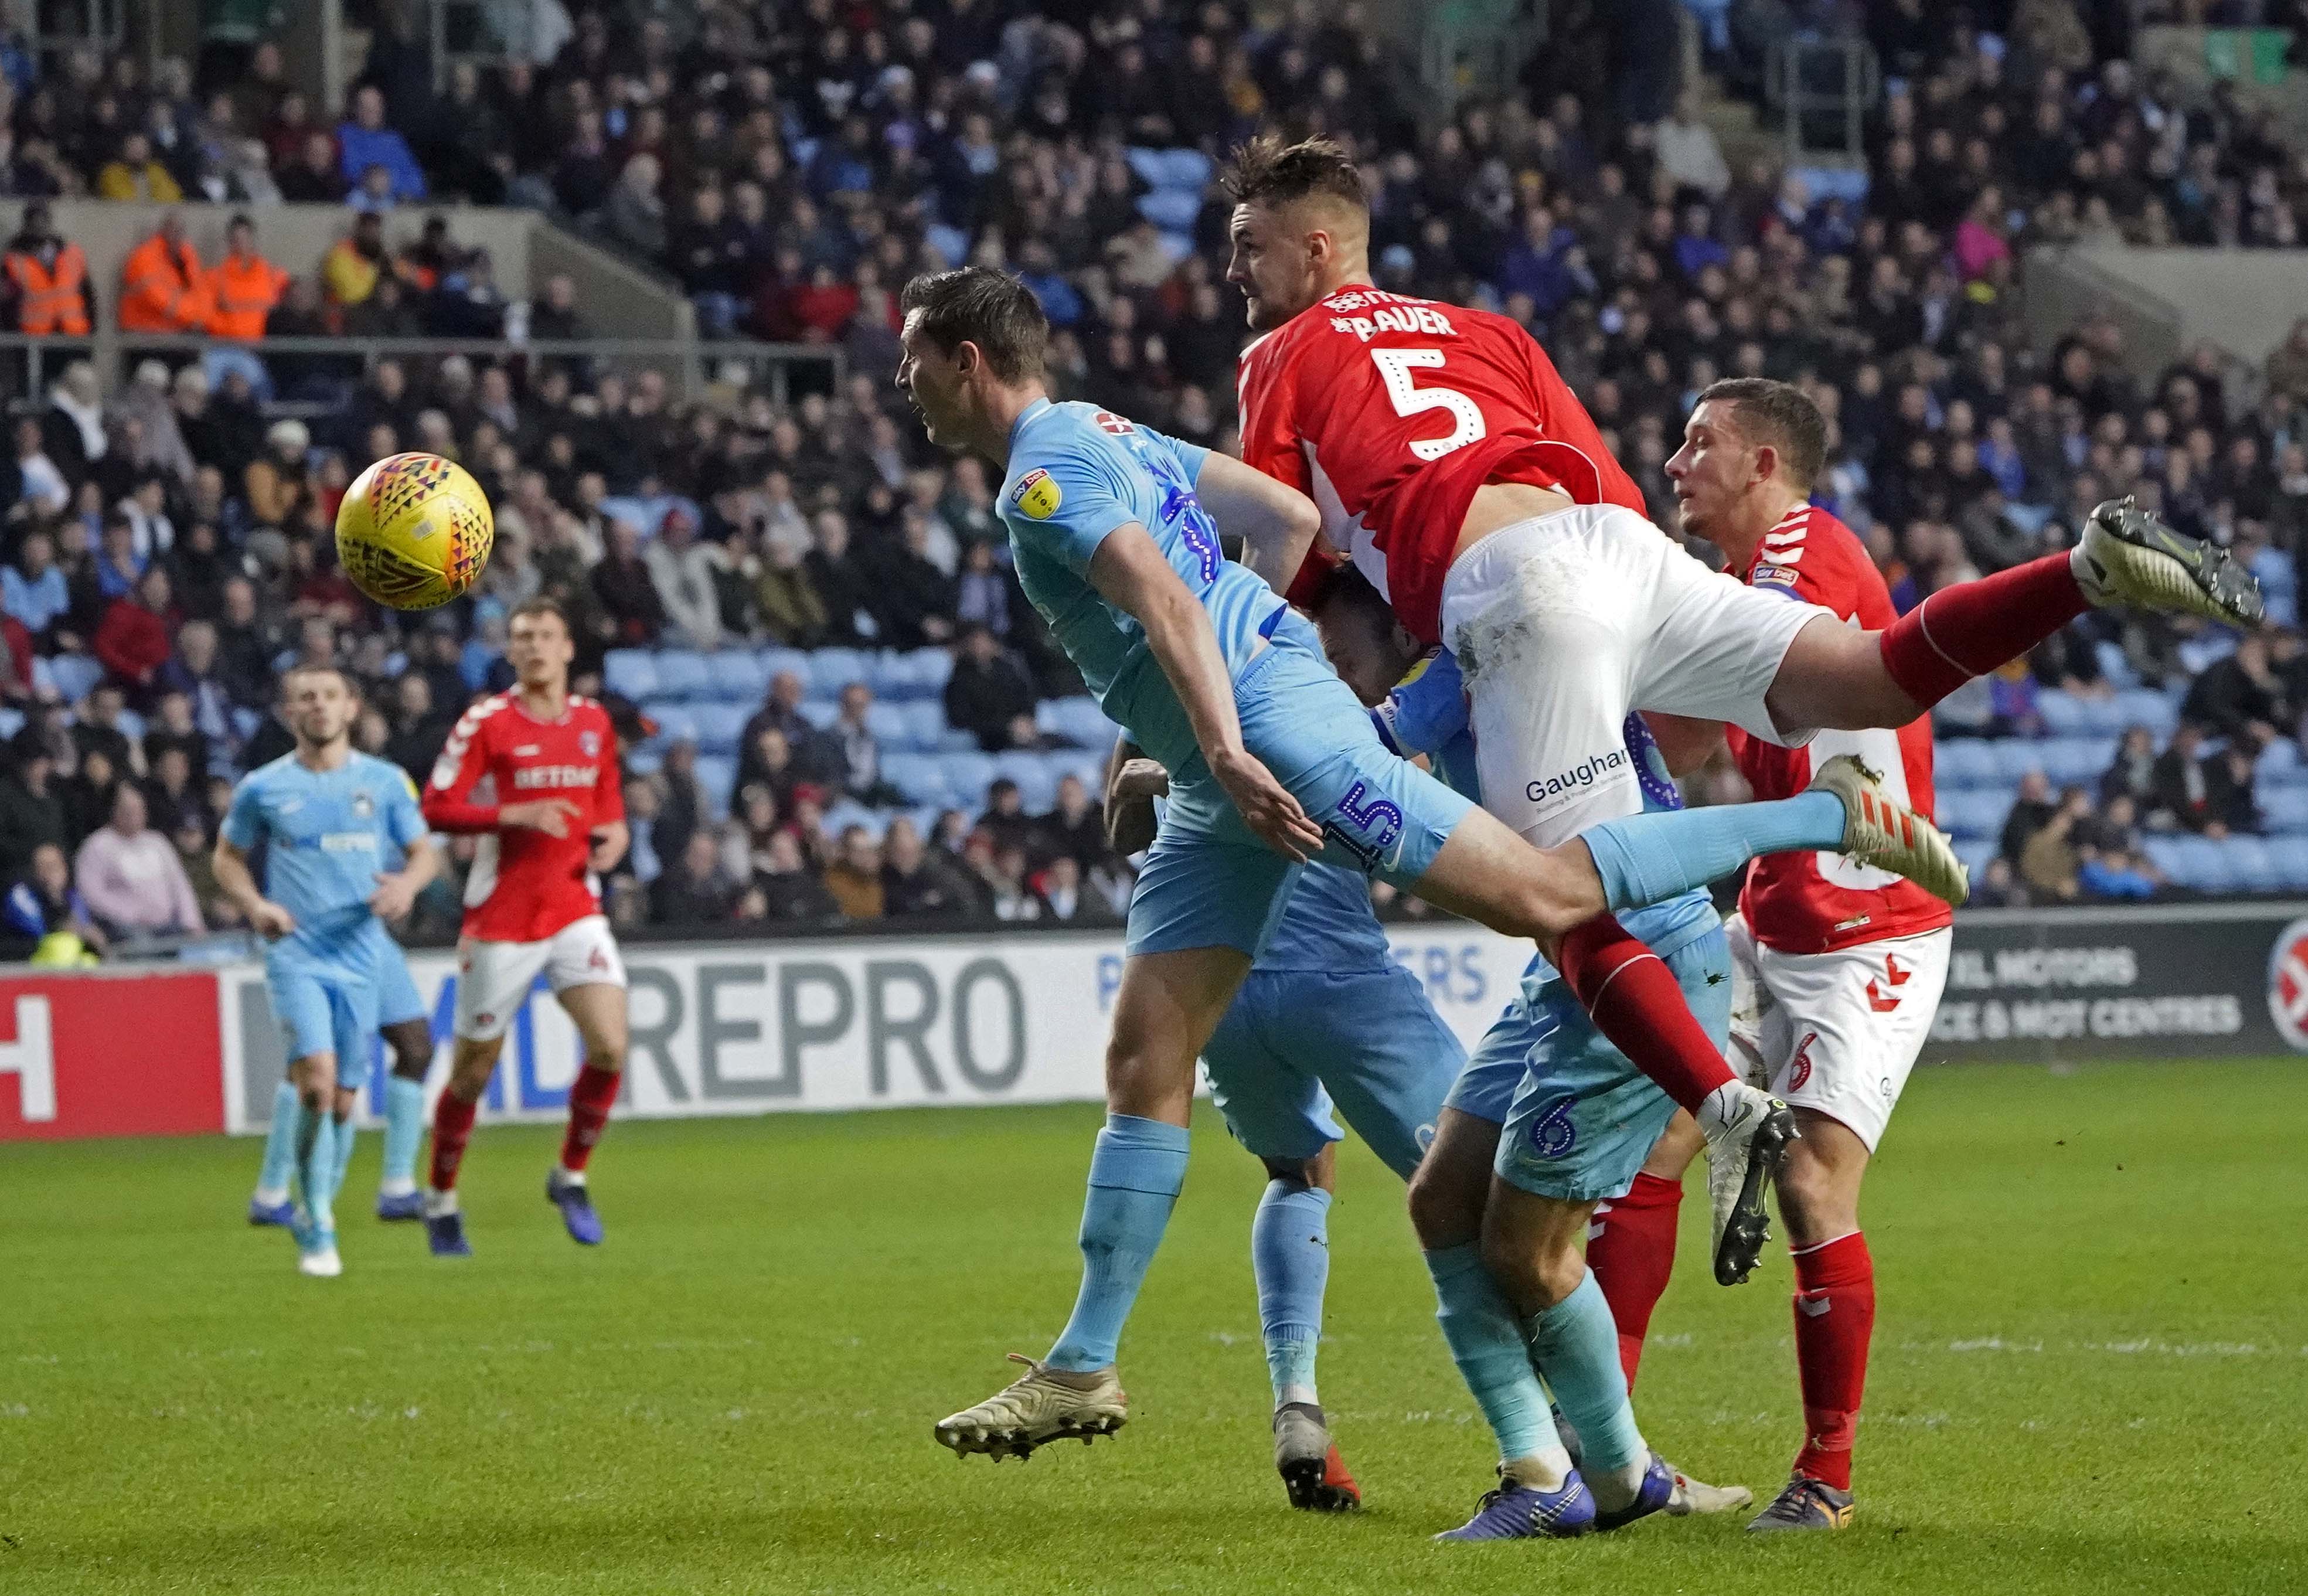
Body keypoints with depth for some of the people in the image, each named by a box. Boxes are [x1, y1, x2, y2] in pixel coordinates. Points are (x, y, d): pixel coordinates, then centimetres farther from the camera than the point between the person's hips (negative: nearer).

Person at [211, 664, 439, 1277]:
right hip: (296, 955, -2)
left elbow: (425, 852, 14)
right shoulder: (262, 788, 3)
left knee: (344, 1100, 5)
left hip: (362, 957, 2)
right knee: (317, 1079, -21)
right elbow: (229, 855, 16)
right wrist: (254, 904, -3)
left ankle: (318, 1210, 27)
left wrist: (409, 882, -9)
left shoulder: (386, 783, 6)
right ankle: (316, 1231, -11)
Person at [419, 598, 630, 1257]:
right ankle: (441, 1198, 24)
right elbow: (436, 808, -11)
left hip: (576, 909, 4)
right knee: (474, 1068, 4)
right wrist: (517, 815, -22)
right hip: (501, 918, -4)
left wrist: (614, 833, 1)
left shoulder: (594, 721, 8)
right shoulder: (486, 722, -7)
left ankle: (571, 1177, 8)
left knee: (610, 1047, -14)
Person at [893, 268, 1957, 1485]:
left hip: (1274, 728, -11)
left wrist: (1226, 751, -33)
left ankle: (1835, 817, -4)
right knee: (1144, 1058, 5)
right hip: (1221, 785, 11)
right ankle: (1083, 1369, 4)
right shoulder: (1103, 438, 20)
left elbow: (1163, 599, -25)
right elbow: (1293, 514, 23)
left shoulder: (1047, 474, -10)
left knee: (1546, 898, -14)